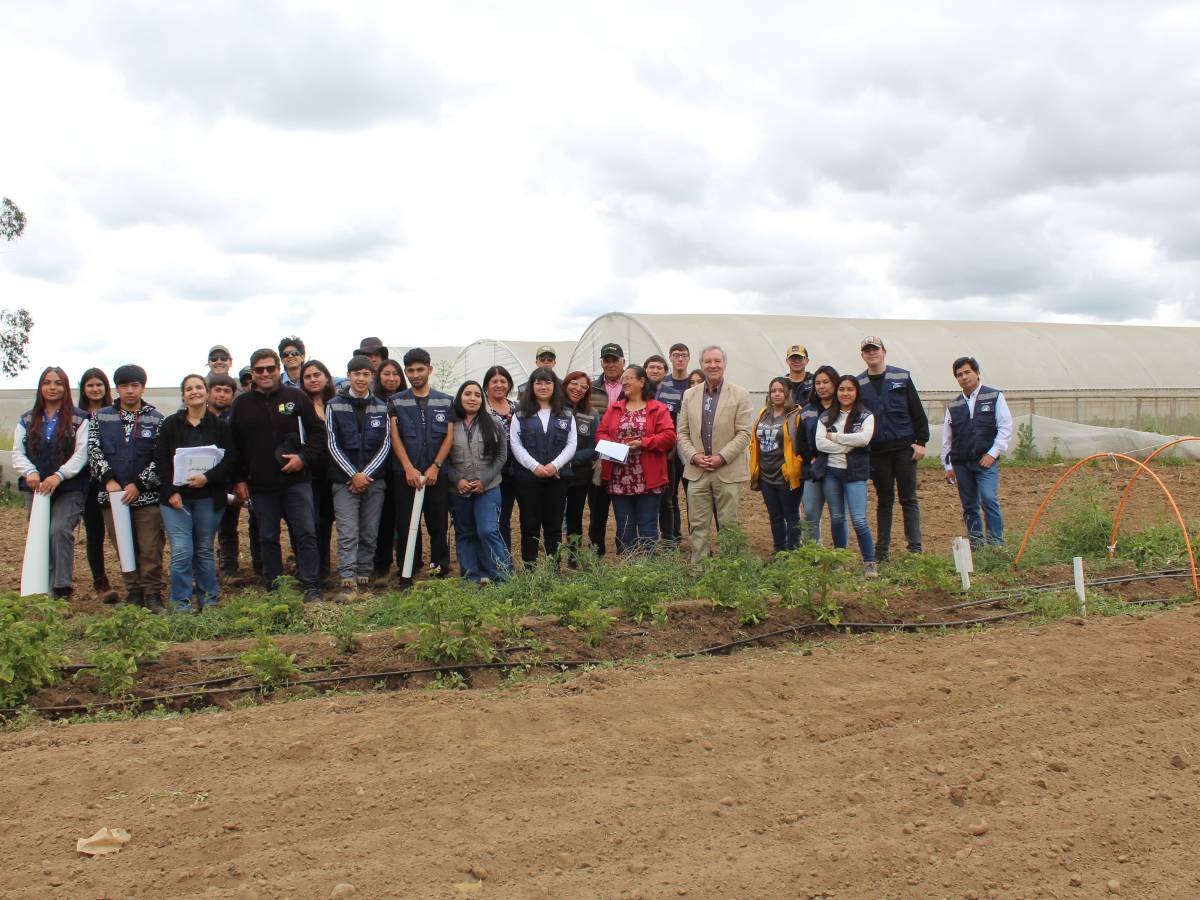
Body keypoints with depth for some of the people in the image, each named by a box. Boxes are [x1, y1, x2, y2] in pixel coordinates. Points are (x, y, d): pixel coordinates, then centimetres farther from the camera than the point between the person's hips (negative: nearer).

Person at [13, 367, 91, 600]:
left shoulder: (79, 420, 2)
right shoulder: (27, 420, 14)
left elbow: (81, 454, -7)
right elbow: (17, 452, 6)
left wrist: (58, 476, -20)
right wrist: (30, 472, -15)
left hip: (69, 490, -4)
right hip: (36, 490, 4)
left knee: (59, 530, -22)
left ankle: (61, 589, -19)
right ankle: (44, 590, 10)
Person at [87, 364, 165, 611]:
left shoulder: (156, 419, 3)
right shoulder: (101, 417, 10)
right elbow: (94, 451, 2)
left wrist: (138, 484, -11)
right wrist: (109, 479, -11)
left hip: (147, 496, -2)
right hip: (113, 495, 2)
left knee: (150, 549, -3)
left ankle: (152, 595, 5)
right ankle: (133, 594, 17)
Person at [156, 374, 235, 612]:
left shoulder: (220, 426, 5)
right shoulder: (170, 424, 7)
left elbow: (230, 459, -2)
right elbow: (162, 460, 3)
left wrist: (208, 477, -17)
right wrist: (171, 491, -8)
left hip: (208, 497, 0)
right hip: (176, 497, 0)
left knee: (204, 550, 7)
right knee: (181, 552, -8)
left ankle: (208, 600, 17)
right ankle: (180, 602, 0)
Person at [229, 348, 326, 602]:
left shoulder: (297, 397, 2)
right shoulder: (242, 404, 7)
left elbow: (317, 432, 5)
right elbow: (234, 446, 10)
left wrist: (304, 457, -9)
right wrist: (239, 479, 5)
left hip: (296, 480, -2)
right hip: (260, 485, 2)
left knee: (305, 533, -4)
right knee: (267, 538, 8)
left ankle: (310, 586, 2)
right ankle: (274, 587, 18)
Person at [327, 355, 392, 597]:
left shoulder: (381, 407, 8)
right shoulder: (334, 405, 2)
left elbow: (386, 444, 4)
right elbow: (333, 445, -1)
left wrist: (367, 473, -7)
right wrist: (354, 474, -9)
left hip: (374, 480, 2)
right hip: (344, 480, -2)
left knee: (369, 534, 4)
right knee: (348, 534, -9)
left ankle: (364, 580, 11)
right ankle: (348, 583, -10)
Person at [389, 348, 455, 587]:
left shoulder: (445, 401, 9)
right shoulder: (396, 402, 7)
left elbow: (449, 436, 4)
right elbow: (395, 437, 0)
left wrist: (435, 467, -8)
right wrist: (409, 468, -11)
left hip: (437, 474, 1)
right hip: (406, 475, 0)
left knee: (439, 526, 3)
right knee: (405, 526, 0)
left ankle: (441, 571, 14)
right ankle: (405, 575, 7)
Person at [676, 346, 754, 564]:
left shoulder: (740, 395, 0)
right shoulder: (690, 395, 9)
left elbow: (745, 433, -5)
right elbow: (682, 432, 9)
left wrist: (722, 457, -13)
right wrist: (694, 456, -7)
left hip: (727, 471, -2)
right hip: (697, 472, 3)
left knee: (728, 525, 4)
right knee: (698, 525, 5)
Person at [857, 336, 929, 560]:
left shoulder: (902, 377, 3)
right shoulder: (858, 384, 6)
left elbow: (917, 411, 3)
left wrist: (921, 441, -4)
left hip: (904, 447, -1)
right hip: (877, 451, 1)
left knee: (909, 499, 1)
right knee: (884, 501, 8)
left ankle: (915, 547, 3)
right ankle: (881, 549, 12)